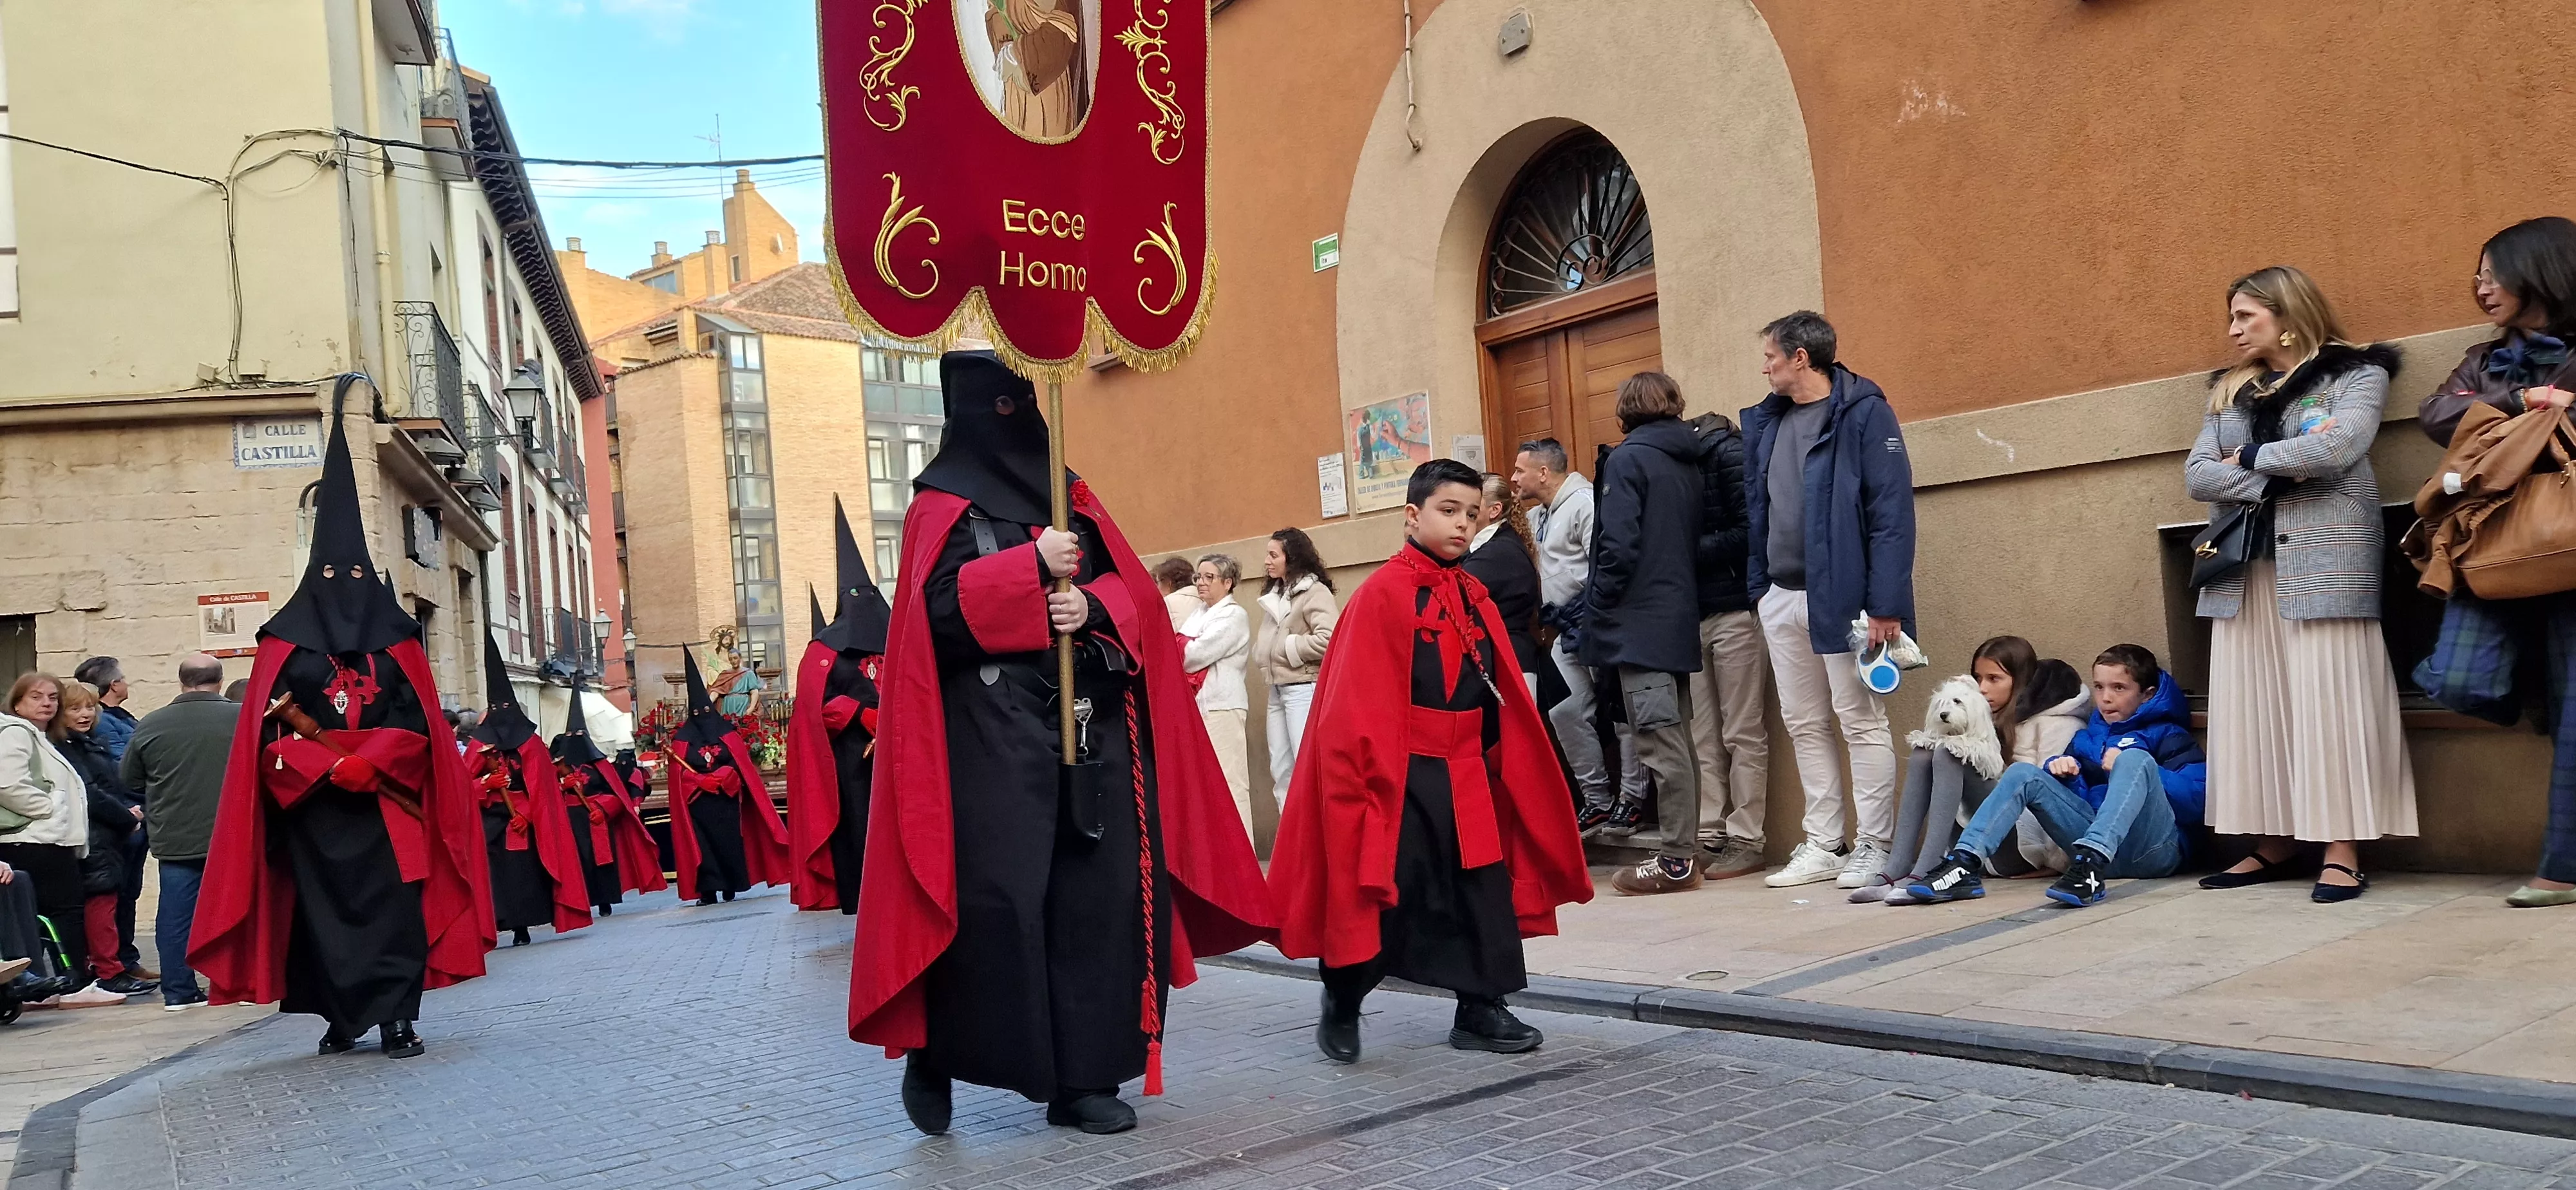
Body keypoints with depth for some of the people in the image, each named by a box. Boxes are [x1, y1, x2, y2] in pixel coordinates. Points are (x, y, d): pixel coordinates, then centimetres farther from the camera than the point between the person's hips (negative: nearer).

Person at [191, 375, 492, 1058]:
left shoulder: (395, 642, 9)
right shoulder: (285, 643, 6)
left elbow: (418, 724, 2)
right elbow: (268, 731, -1)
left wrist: (367, 762, -14)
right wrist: (328, 766, -14)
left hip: (387, 807, 0)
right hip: (313, 809, 0)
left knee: (394, 907, -5)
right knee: (324, 908, 1)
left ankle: (398, 1018, -3)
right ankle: (341, 1019, 12)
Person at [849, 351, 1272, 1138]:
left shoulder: (1071, 496, 17)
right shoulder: (943, 503, 3)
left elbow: (1133, 588, 10)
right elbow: (938, 604, -12)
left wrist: (1092, 607, -11)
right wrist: (1034, 566, -16)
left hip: (1091, 725, 5)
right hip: (993, 731, -5)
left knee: (1099, 892, 2)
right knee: (995, 895, -11)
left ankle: (1085, 1077, 9)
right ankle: (933, 1053, 10)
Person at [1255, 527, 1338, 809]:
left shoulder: (1315, 592, -10)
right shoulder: (1275, 595, 16)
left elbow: (1328, 639, -23)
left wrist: (1287, 647, -13)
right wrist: (1261, 654, 3)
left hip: (1305, 689, -9)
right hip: (1277, 690, 9)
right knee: (1281, 770, 11)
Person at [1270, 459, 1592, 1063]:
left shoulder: (1473, 596, 9)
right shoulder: (1383, 594, -11)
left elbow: (1502, 693, 14)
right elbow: (1361, 702, -14)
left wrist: (1497, 761, 11)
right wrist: (1377, 777, -16)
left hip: (1465, 773, 7)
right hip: (1403, 775, -6)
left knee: (1484, 889, 7)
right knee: (1383, 895, 1)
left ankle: (1480, 1010, 20)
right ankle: (1340, 1006, 21)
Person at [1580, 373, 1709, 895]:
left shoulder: (1628, 459, -8)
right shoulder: (1688, 460, 13)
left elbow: (1618, 545, -16)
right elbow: (1697, 540, 15)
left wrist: (1598, 612, -7)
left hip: (1639, 621, -8)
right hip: (1681, 618, 8)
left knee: (1659, 741, -7)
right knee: (1677, 739, 12)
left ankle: (1676, 860, -6)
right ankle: (1685, 851, 16)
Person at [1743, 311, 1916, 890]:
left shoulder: (1864, 413, -9)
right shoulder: (1767, 421, 12)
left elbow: (1893, 511, -14)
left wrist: (1886, 603, -18)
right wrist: (1757, 586, 10)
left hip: (1842, 596, -7)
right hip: (1780, 599, 7)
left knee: (1861, 722, 1)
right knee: (1804, 726, 11)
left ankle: (1873, 848, 10)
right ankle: (1823, 847, 20)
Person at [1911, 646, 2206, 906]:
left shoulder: (2169, 736, 11)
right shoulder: (2087, 738, 26)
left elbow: (2195, 801, -5)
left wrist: (2128, 769, -11)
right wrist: (2062, 771, 0)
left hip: (2153, 851, -4)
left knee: (2135, 758, -26)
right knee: (2023, 773, -7)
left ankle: (2090, 865, -48)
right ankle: (1965, 864, -29)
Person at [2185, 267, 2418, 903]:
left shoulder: (2357, 373, 4)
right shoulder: (2230, 392, 19)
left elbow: (2335, 449, -15)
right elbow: (2197, 475, 5)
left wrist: (2250, 457, -2)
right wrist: (2280, 475, -9)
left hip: (2324, 559, -5)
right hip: (2244, 565, 5)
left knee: (2327, 701, -8)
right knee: (2250, 702, 1)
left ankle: (2342, 847, -4)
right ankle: (2274, 841, 7)